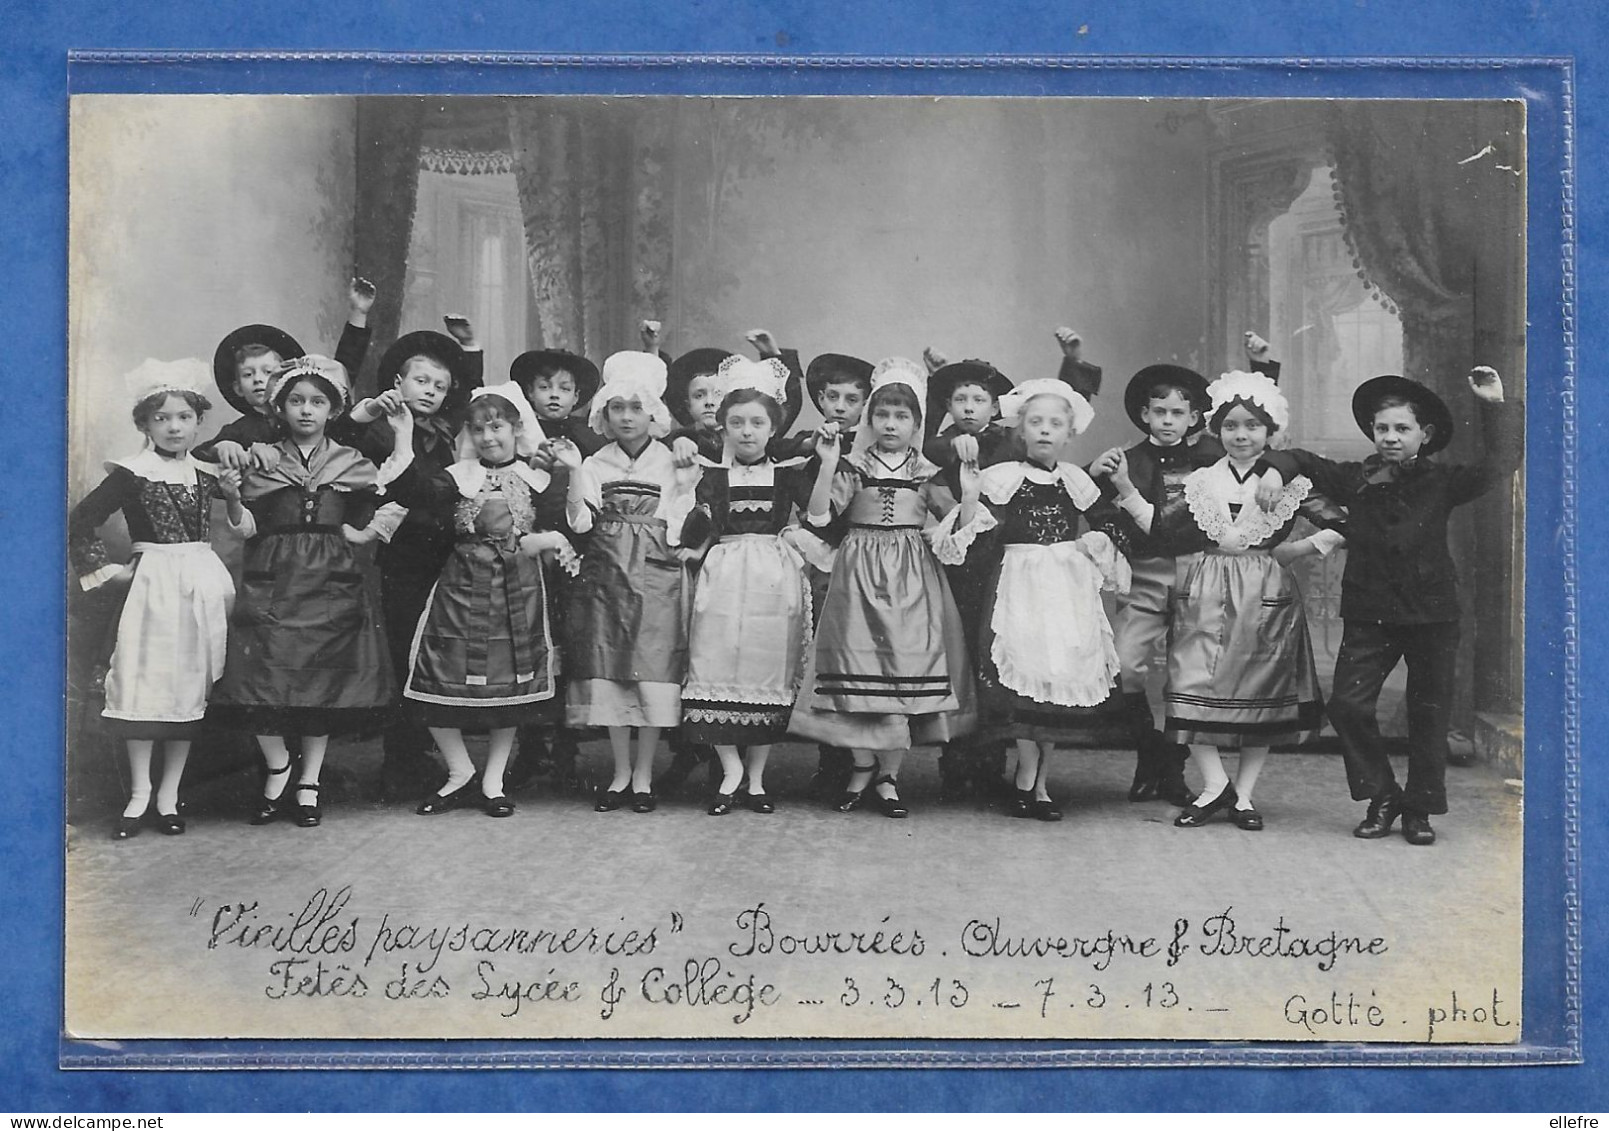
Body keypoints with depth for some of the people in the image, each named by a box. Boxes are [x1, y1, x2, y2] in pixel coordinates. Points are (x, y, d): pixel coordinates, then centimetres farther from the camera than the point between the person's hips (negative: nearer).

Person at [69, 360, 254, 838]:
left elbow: (243, 530, 16)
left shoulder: (207, 473, 8)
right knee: (143, 686, -5)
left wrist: (233, 498, -1)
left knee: (190, 689, 6)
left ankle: (169, 795, 14)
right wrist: (105, 571, -3)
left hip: (203, 583, 4)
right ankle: (139, 794, 5)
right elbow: (80, 523, -3)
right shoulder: (133, 474, -5)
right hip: (154, 583, -4)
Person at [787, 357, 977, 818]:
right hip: (861, 573, -1)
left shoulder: (925, 472, 8)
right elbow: (819, 516, -7)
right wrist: (827, 464, -16)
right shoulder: (854, 467, 4)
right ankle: (863, 766, 14)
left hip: (912, 577, 1)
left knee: (907, 668, -3)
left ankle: (888, 775, 8)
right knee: (859, 670, -5)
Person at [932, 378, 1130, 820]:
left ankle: (1033, 783, 12)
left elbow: (1101, 532, 22)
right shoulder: (1002, 479, -2)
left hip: (1069, 586, 4)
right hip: (1021, 584, -4)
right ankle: (1031, 782, 0)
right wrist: (970, 496, -18)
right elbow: (971, 542, -7)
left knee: (1064, 676, 2)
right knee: (1025, 672, -12)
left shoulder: (1077, 481, 10)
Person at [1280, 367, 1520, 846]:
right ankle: (1382, 796, 8)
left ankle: (1419, 810, 19)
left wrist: (1495, 407, -13)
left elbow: (1500, 464, -9)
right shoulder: (1353, 480, 5)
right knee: (1347, 704, -10)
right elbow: (1299, 463, 13)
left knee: (1429, 713, 5)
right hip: (1368, 614, 1)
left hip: (1432, 613, -1)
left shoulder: (1441, 482, 1)